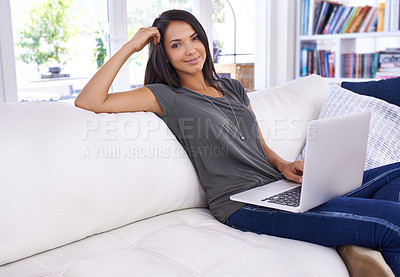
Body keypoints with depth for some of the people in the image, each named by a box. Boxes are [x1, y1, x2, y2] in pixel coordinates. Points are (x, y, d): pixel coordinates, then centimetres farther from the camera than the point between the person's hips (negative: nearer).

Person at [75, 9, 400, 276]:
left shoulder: (233, 88, 19)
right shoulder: (166, 96, 0)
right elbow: (88, 102, -10)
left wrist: (284, 165, 1)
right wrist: (130, 46, -8)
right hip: (244, 204, -8)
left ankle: (351, 245, -7)